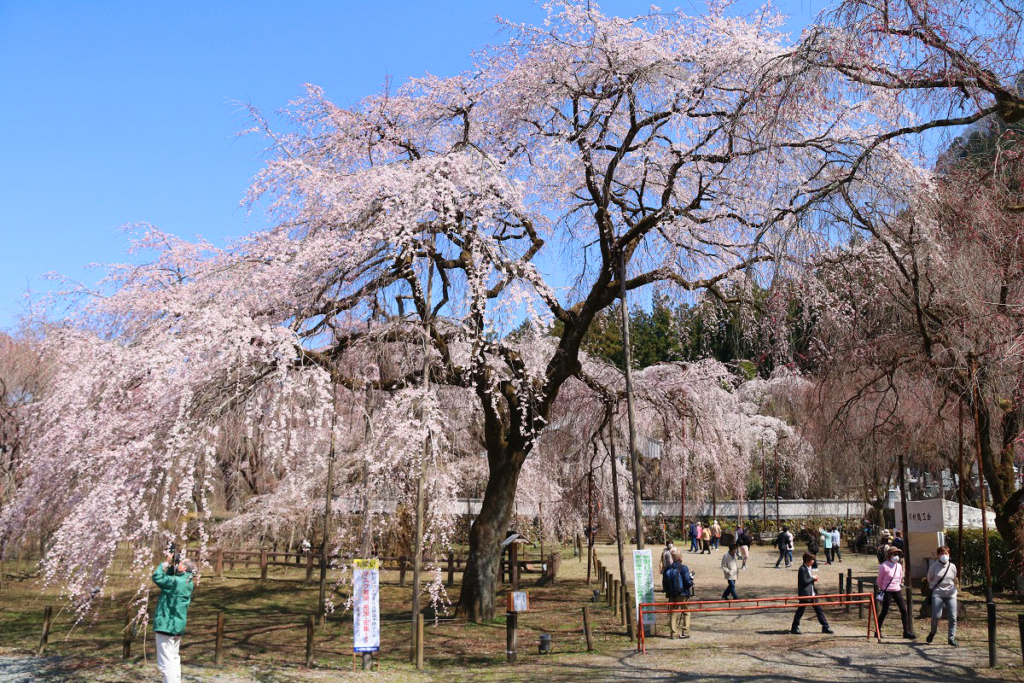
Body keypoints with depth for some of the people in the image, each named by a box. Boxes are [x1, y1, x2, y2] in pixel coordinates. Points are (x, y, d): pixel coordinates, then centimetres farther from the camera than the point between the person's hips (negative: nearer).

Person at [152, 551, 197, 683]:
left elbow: (157, 577, -14)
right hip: (178, 626, 9)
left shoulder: (176, 582, -20)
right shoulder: (188, 583, 6)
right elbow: (169, 577, 19)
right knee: (174, 659, 21)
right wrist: (170, 564, 8)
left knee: (166, 662, -8)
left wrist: (167, 562, -6)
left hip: (166, 626, -9)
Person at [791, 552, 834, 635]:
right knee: (800, 610, 0)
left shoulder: (809, 567, 12)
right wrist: (812, 578, -11)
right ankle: (795, 628, 10)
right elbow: (804, 581, -22)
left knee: (819, 610, 9)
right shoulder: (803, 569, -17)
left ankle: (825, 627, 14)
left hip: (811, 594, 9)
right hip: (804, 594, -9)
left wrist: (813, 578, 2)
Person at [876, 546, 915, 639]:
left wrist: (900, 585, 17)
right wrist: (882, 589, 8)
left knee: (904, 610, 0)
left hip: (897, 590, 6)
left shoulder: (899, 566, 7)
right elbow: (879, 580, -2)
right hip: (887, 591, -6)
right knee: (884, 611, 0)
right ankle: (878, 631, 13)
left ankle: (906, 632, 7)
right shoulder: (884, 566, -12)